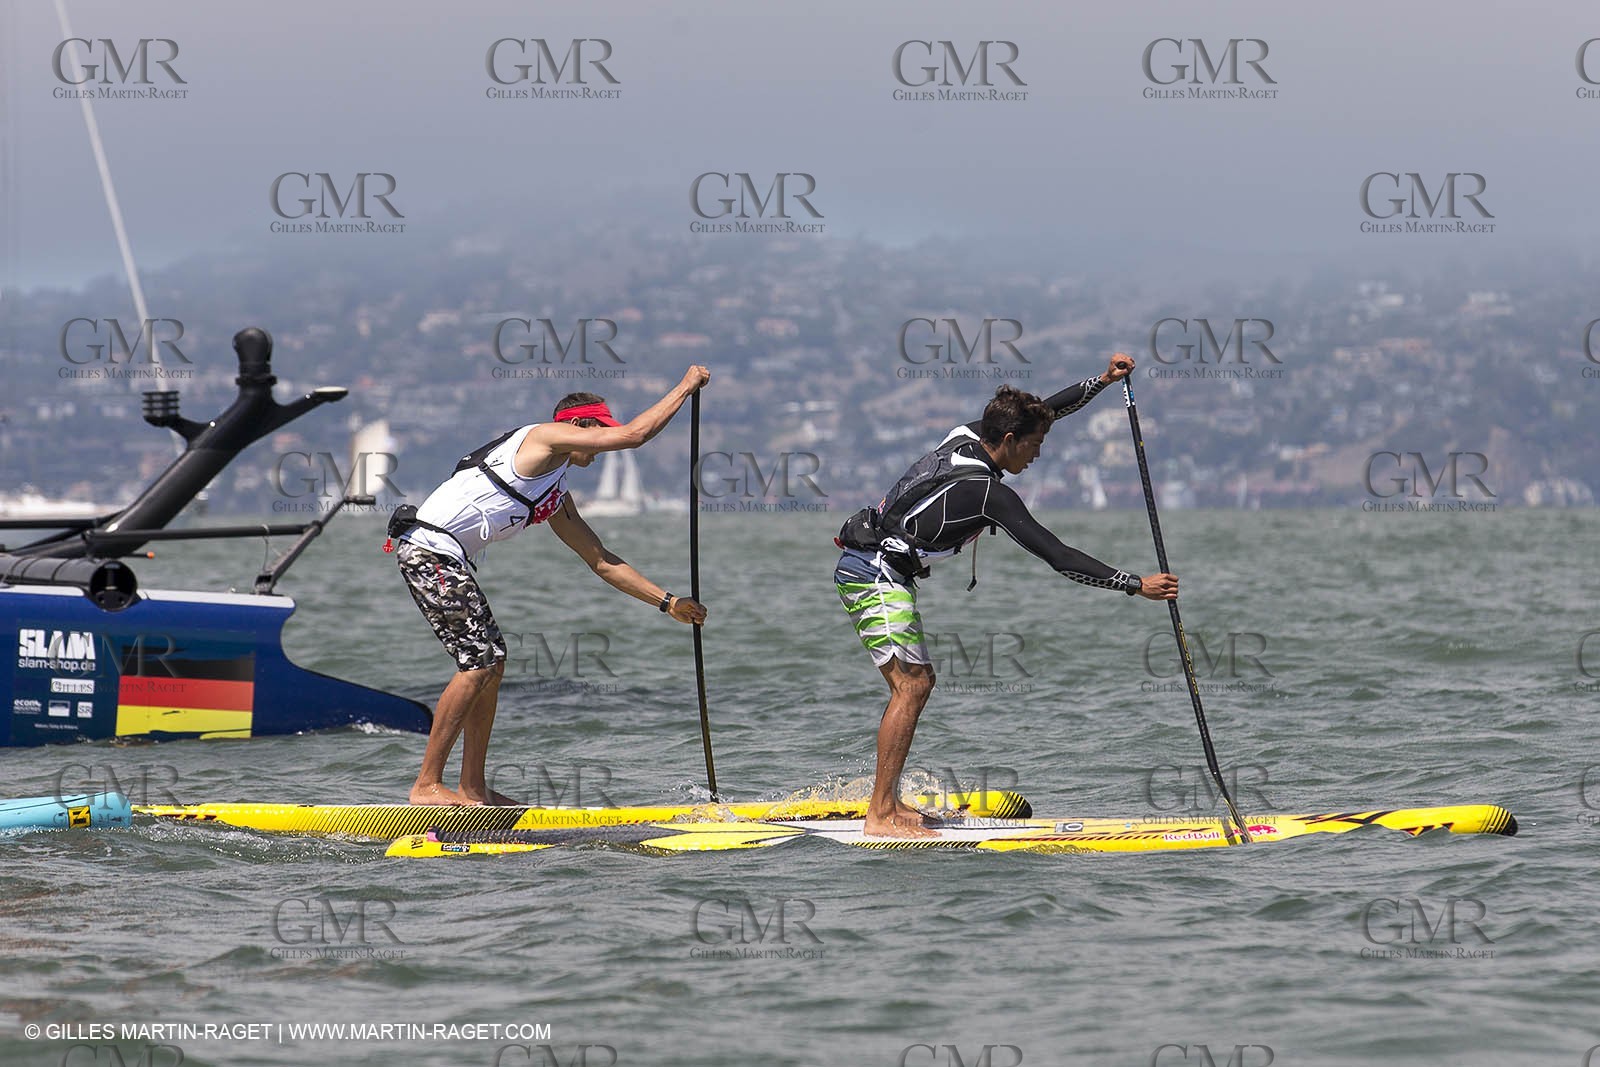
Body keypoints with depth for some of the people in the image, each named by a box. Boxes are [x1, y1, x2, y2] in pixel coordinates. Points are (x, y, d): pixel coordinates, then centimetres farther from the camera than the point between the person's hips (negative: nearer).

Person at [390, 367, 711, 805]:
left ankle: (473, 789, 16)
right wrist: (687, 386, 0)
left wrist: (668, 602, 24)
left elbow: (601, 561, 28)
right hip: (430, 549, -10)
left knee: (491, 662, 12)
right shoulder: (545, 438, -4)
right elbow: (634, 434, -11)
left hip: (447, 558, 10)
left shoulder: (558, 499, 24)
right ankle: (426, 786, -10)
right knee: (478, 664, -12)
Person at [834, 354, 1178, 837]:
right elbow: (1057, 556, -21)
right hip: (876, 576, -10)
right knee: (912, 684, -15)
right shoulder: (988, 492, -20)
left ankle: (887, 801, 14)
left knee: (913, 683, 12)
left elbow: (1043, 411, 22)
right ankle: (881, 816, -18)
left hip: (867, 569, 10)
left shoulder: (968, 436, 5)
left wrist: (1103, 381, 16)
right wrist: (1137, 585, -19)